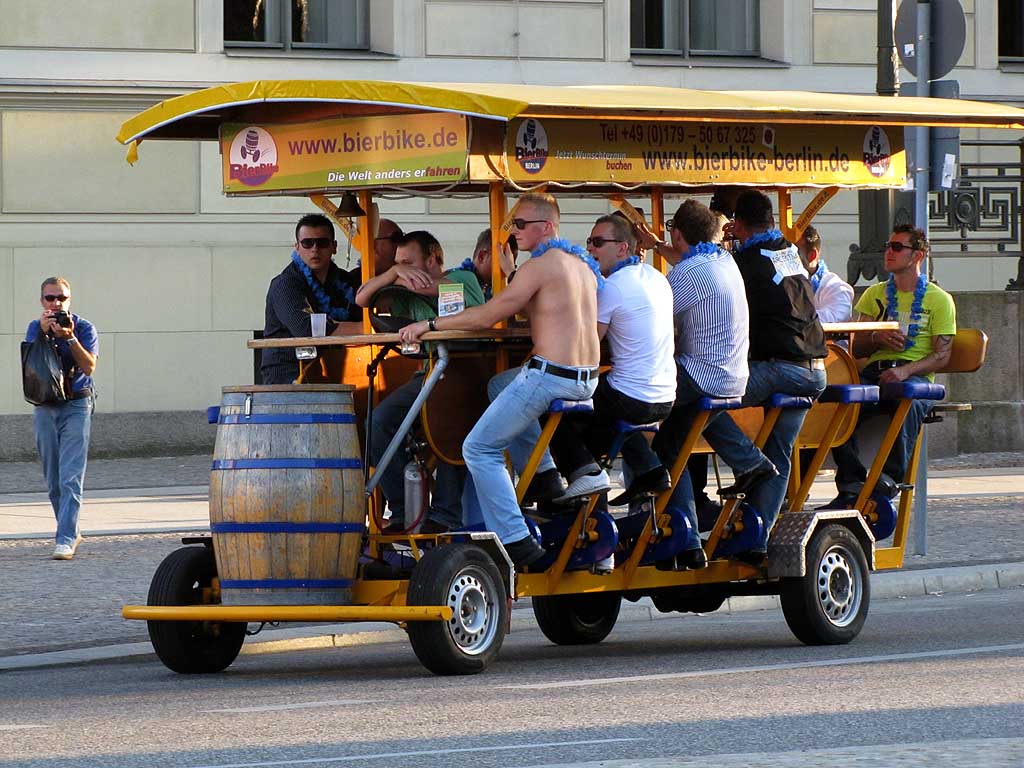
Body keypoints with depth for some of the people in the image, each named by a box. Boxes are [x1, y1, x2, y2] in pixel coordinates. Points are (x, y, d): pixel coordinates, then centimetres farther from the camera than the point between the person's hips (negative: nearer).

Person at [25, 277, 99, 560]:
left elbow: (89, 367, -12)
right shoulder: (35, 328, 8)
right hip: (45, 407, 4)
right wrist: (43, 333, -16)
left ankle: (66, 540, -19)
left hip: (76, 406, -4)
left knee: (71, 477, -14)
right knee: (53, 480, 9)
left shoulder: (84, 328, -2)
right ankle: (71, 531, 25)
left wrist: (70, 338, -21)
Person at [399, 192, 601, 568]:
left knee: (480, 449, -3)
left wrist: (430, 325, -1)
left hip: (551, 377, -9)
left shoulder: (540, 266, -11)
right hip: (587, 379, 9)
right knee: (500, 385, 32)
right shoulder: (581, 263, 15)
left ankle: (516, 541, -12)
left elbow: (487, 316, -9)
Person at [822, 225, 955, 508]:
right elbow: (857, 349, 15)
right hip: (873, 372, 3)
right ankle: (852, 485, -31)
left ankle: (890, 480, -38)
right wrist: (877, 338, -8)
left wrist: (906, 370, -18)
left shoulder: (939, 300, 10)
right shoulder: (874, 295, 21)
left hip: (916, 376, -3)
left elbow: (941, 355, 0)